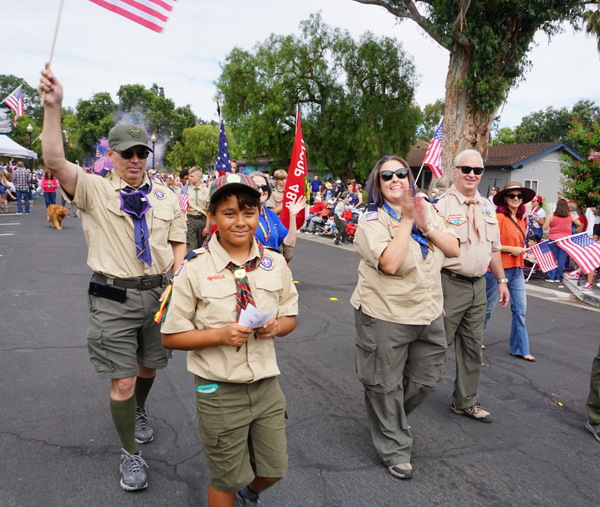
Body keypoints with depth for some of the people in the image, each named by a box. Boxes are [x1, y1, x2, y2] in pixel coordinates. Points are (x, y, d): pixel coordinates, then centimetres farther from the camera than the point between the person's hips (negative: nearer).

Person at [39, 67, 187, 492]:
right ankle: (131, 454, 23)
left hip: (158, 293, 4)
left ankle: (139, 412, 53)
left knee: (148, 366, 21)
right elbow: (55, 161, -20)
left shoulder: (166, 197, 7)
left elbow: (178, 244, 10)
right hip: (113, 297, -3)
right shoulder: (94, 190, -3)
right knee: (122, 381, 2)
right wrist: (53, 107, -30)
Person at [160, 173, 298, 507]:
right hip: (220, 391, -3)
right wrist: (220, 334, -22)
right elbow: (171, 337, -8)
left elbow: (290, 317, 9)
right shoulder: (196, 269, -13)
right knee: (227, 480, 15)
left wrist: (275, 326, -13)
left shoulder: (275, 263, -2)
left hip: (267, 385, 4)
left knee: (273, 470, 19)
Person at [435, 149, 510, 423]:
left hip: (478, 285, 7)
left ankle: (465, 401, 28)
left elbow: (494, 248, 20)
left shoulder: (487, 208, 13)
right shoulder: (442, 204, -10)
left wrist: (502, 280, 16)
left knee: (472, 346, 14)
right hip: (450, 284, -7)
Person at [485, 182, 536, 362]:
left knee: (520, 309, 6)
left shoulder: (521, 220, 12)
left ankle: (519, 348, 16)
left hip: (517, 269, 7)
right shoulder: (499, 217, -12)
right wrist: (510, 249, -18)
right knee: (488, 306, 6)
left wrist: (523, 250, 8)